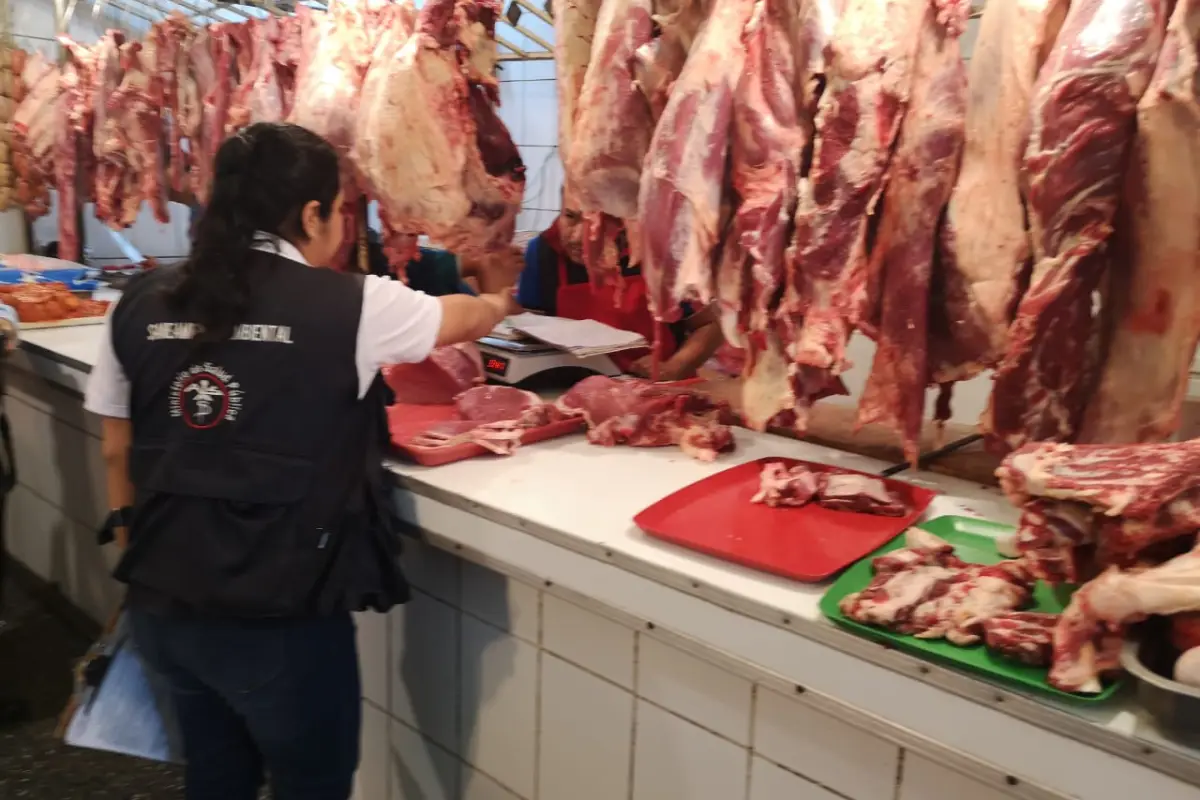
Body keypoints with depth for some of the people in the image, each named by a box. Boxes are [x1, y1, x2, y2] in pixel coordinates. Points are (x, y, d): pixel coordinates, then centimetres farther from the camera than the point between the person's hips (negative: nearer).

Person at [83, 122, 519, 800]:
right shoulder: (349, 307, -13)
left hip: (164, 604, 6)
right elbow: (462, 319, 6)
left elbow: (118, 452, 7)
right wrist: (501, 303, 29)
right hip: (279, 617, -5)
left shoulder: (143, 304, 0)